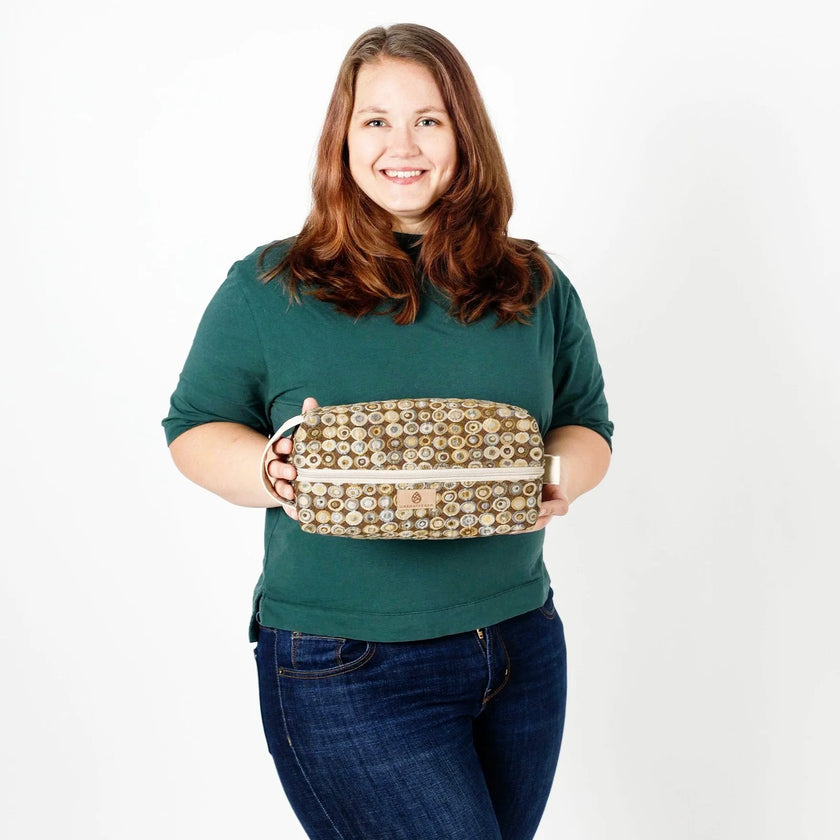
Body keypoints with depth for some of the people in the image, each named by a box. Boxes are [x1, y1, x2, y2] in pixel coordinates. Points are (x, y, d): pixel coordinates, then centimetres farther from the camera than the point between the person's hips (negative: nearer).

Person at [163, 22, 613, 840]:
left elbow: (589, 426, 10)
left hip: (524, 650, 4)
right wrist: (274, 471, -19)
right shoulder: (268, 287, -2)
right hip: (347, 672, -4)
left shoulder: (536, 288, 5)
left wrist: (558, 477, -13)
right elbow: (194, 428, 2)